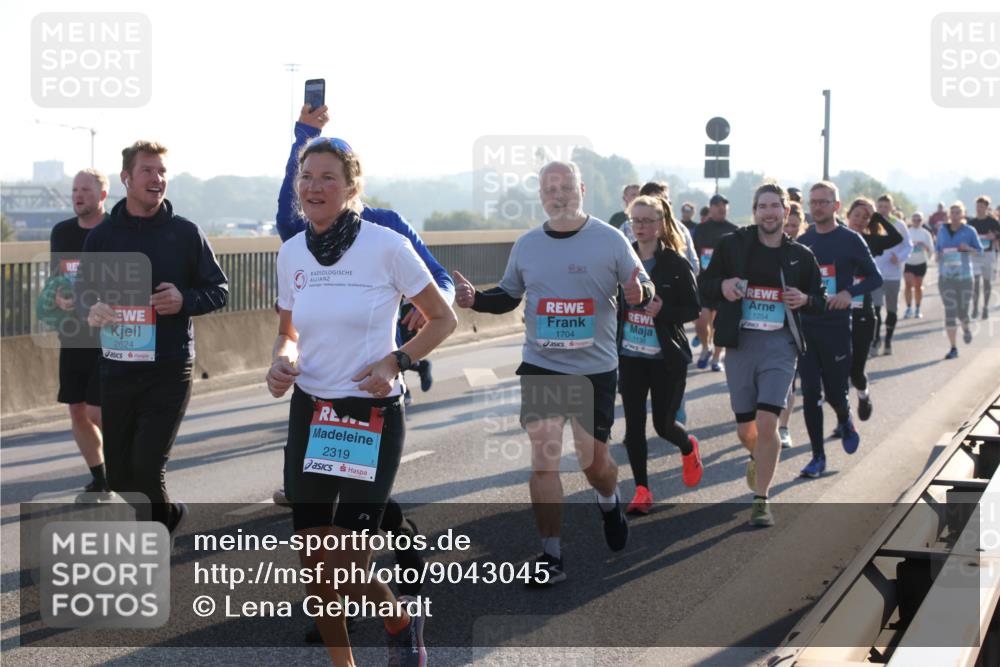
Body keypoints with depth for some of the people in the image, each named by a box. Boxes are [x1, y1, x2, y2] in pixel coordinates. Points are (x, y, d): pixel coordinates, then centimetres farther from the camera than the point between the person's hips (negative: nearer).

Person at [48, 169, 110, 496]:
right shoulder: (62, 232, 9)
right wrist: (61, 300, -5)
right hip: (74, 335, 5)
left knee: (98, 412, -10)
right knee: (78, 413, 7)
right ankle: (99, 479, 24)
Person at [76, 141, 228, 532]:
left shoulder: (185, 233, 0)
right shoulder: (102, 235, 5)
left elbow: (219, 290, 5)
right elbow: (84, 292, 13)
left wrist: (185, 301, -15)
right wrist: (92, 310, -11)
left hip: (169, 371, -3)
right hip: (117, 367, 3)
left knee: (147, 466, -11)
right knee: (118, 474, 9)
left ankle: (160, 517, 19)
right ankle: (167, 515, 36)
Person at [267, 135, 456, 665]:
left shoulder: (387, 246, -11)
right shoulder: (291, 253, 3)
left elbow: (442, 319, -1)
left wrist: (396, 361, -14)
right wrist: (282, 361, -5)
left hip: (372, 417, -5)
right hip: (308, 414, 5)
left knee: (344, 566, -9)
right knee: (312, 562, 5)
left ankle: (402, 623, 23)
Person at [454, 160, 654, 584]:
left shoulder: (611, 240, -5)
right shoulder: (526, 245, 5)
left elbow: (643, 287, -2)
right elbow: (508, 295, 16)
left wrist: (639, 293, -26)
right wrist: (474, 299, -3)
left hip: (596, 369, -2)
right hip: (540, 368, 2)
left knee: (595, 460, 9)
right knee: (542, 459, -5)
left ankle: (609, 503, 45)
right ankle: (551, 556, 3)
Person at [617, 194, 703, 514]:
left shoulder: (676, 264, -8)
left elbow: (694, 309, -6)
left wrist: (663, 310, -22)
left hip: (667, 357, -3)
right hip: (630, 355, 3)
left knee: (663, 424, 5)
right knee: (634, 424, 0)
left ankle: (688, 448, 39)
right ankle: (642, 490, 10)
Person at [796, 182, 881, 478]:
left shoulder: (850, 240, -4)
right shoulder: (802, 242, 7)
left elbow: (875, 277, -2)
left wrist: (850, 292, -18)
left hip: (837, 328, -3)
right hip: (806, 327, 3)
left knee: (835, 393, 5)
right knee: (810, 394, -1)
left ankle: (846, 421, 40)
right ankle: (818, 456, 8)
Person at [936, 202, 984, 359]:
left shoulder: (969, 231, -2)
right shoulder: (942, 230, 5)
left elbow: (980, 251, 4)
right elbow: (937, 247, 19)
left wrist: (968, 248, -16)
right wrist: (937, 255, -3)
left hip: (964, 276, -1)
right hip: (946, 277, 1)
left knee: (962, 311, 5)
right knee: (950, 312, -6)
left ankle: (966, 329, 43)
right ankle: (953, 348, -2)